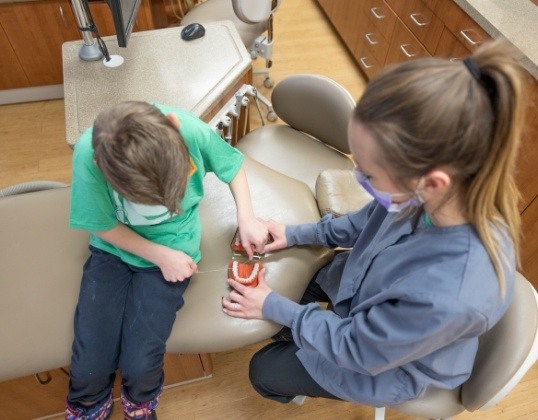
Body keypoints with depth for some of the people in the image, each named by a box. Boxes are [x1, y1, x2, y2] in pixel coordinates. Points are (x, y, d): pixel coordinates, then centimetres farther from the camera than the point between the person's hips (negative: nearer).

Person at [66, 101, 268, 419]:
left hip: (174, 250, 0)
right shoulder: (88, 156, -28)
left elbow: (233, 164, -5)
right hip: (114, 249, 1)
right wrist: (161, 256, -16)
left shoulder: (190, 129, -27)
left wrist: (246, 217, -15)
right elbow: (103, 226, -11)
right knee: (89, 366, -6)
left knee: (139, 364, -12)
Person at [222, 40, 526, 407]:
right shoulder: (434, 195, -28)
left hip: (383, 360, -4)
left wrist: (273, 307, -17)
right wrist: (295, 234, -2)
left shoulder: (449, 296, -47)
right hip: (368, 294, 5)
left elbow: (357, 348, -28)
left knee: (264, 372, 11)